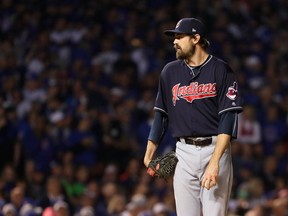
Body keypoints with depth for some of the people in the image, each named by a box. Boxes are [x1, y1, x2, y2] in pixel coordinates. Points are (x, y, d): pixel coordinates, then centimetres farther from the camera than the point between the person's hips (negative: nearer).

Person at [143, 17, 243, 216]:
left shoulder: (221, 70, -3)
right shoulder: (170, 72, 11)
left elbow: (228, 118, -10)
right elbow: (161, 115, 17)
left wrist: (215, 161, -19)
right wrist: (150, 152, 7)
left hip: (215, 149, -4)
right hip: (184, 152, 4)